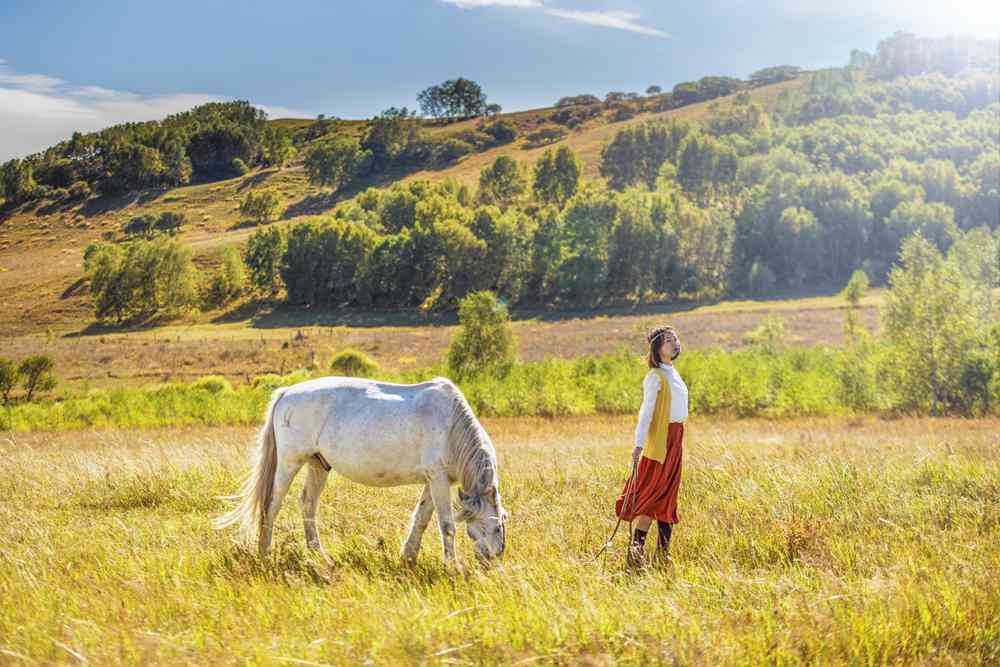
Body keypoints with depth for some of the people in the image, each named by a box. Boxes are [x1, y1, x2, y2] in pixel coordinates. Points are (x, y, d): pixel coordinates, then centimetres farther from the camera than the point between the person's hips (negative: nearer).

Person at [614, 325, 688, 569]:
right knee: (652, 494, -10)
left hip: (675, 439, 9)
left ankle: (663, 551, 14)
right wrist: (639, 444, -23)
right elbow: (646, 411, -17)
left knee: (667, 496, 10)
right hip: (659, 439, -9)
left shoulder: (673, 374, 15)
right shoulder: (656, 376, -11)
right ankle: (637, 547, -11)